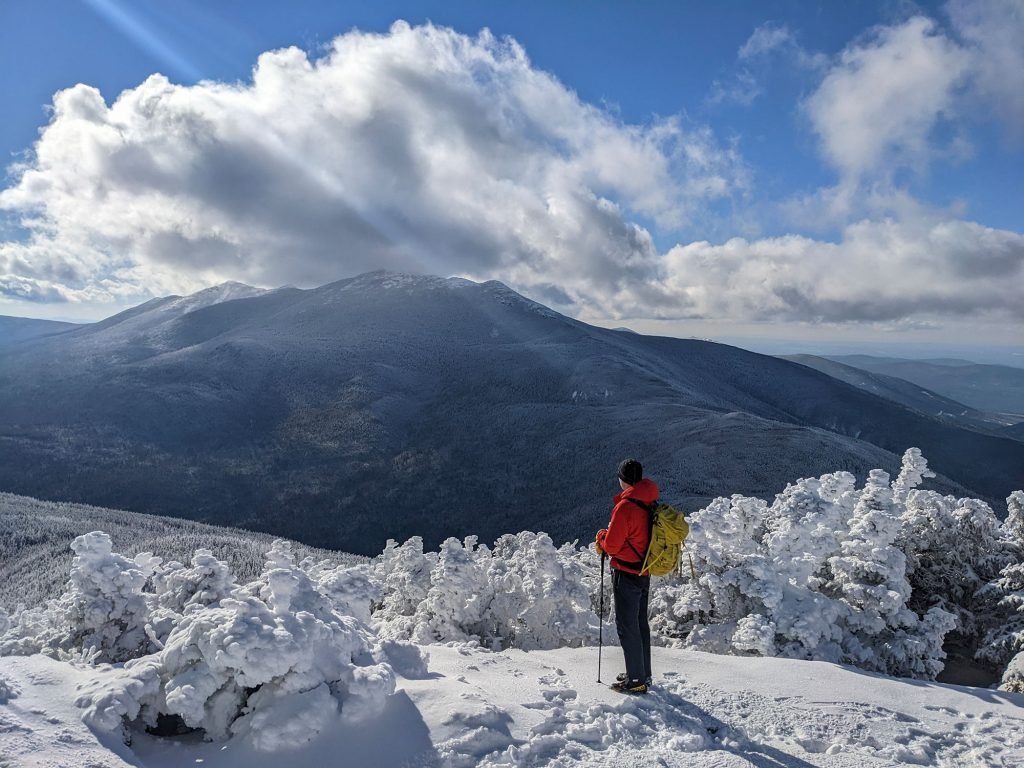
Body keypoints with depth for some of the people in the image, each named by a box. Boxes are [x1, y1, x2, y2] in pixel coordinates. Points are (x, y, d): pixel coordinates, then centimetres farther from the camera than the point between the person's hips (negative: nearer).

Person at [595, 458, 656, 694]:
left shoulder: (625, 506, -23)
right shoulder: (651, 504, 4)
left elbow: (611, 545, -20)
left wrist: (601, 536, 0)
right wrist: (609, 539, 10)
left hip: (626, 574, -8)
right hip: (645, 573, 9)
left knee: (626, 626, 2)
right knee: (641, 623, 20)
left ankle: (636, 680, 7)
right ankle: (643, 674, 31)